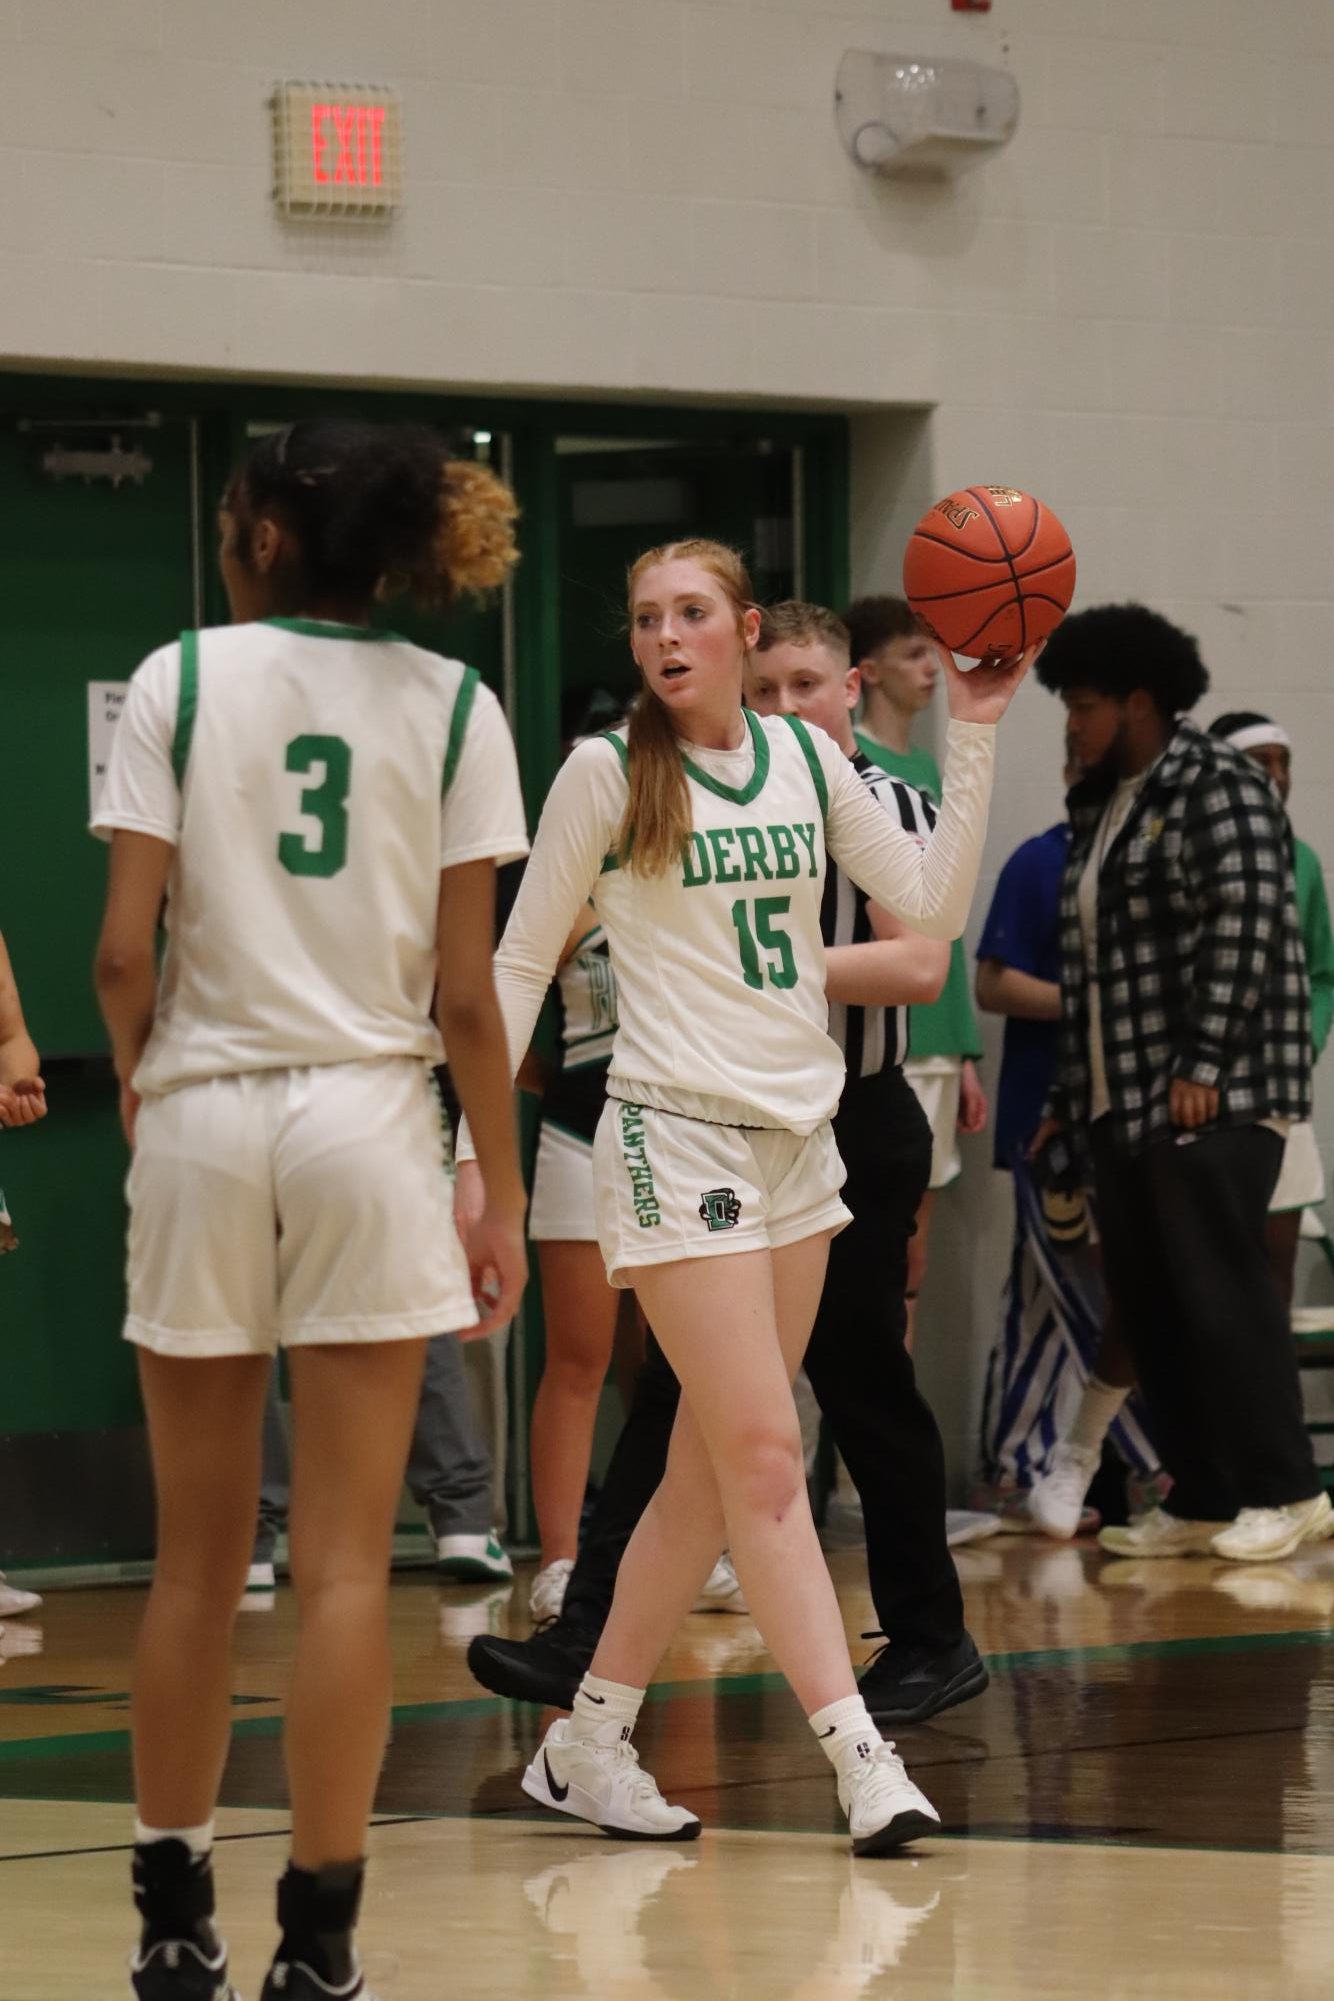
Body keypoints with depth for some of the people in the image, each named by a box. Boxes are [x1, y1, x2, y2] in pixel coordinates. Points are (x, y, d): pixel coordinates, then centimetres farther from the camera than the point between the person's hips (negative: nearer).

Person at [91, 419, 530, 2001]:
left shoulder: (181, 680, -1)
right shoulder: (450, 704, 1)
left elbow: (123, 950, -6)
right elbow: (463, 991, -2)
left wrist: (141, 1095, 12)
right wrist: (500, 1190, 5)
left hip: (202, 1117, 1)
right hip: (368, 1116, -1)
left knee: (197, 1557, 11)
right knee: (344, 1563, 0)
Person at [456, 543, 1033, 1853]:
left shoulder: (807, 759, 8)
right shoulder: (607, 773, -4)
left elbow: (932, 907, 4)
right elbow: (518, 963, -1)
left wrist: (973, 734, -2)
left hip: (798, 1141, 6)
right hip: (677, 1138, -6)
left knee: (712, 1471, 8)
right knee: (763, 1454, -12)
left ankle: (589, 1744, 18)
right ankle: (860, 1758, -15)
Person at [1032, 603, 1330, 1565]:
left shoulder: (1218, 787, -7)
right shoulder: (1102, 805, 19)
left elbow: (1246, 924, -16)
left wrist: (1205, 1063, -21)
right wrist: (1074, 1097, 19)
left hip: (1211, 1100, -9)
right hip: (1124, 1104, 9)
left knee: (1220, 1288, -8)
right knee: (1147, 1304, 7)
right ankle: (1201, 1500, 12)